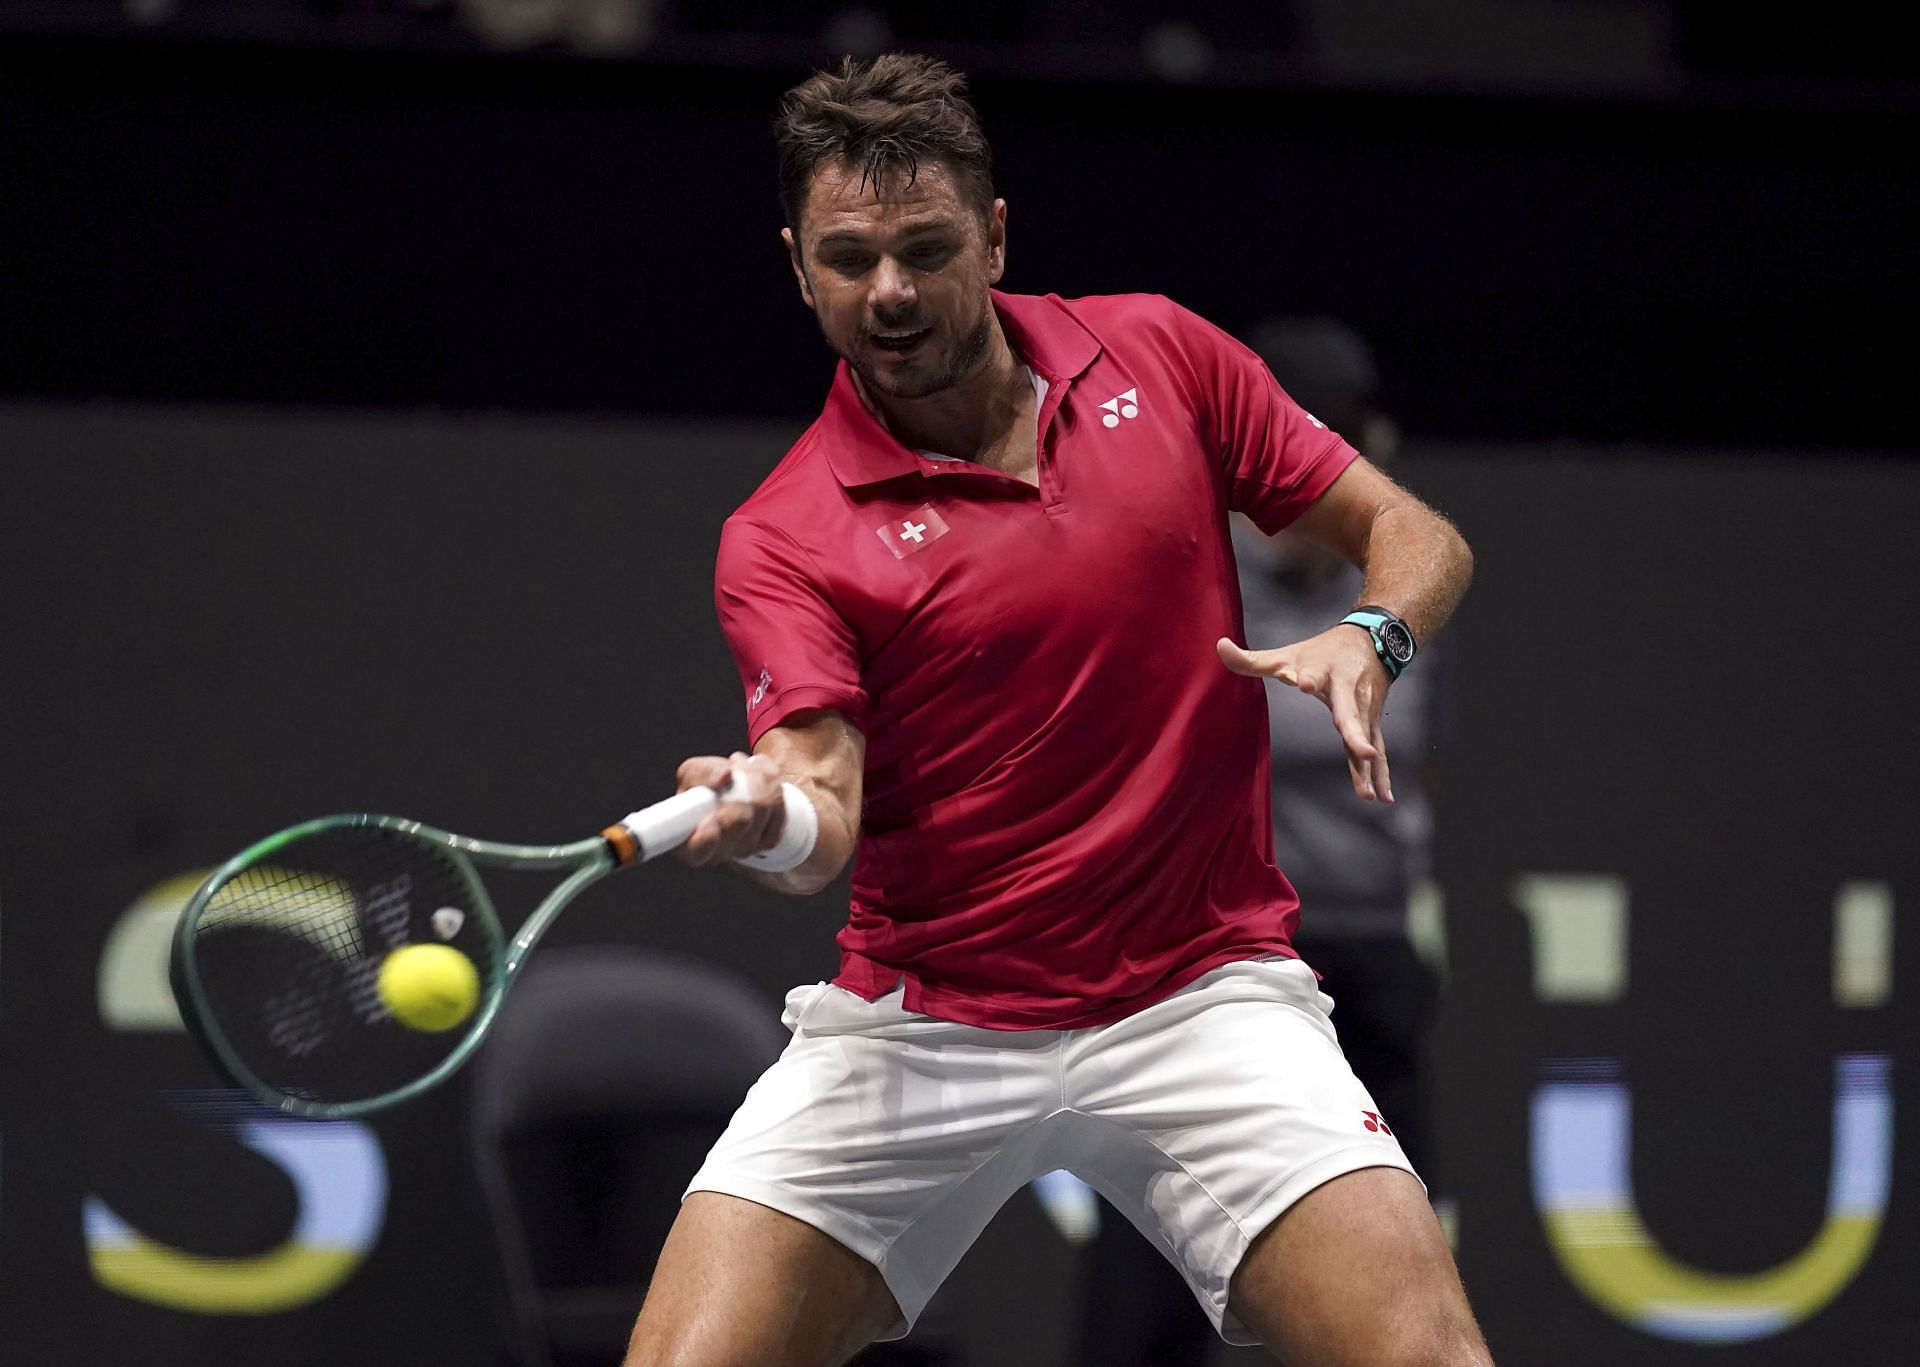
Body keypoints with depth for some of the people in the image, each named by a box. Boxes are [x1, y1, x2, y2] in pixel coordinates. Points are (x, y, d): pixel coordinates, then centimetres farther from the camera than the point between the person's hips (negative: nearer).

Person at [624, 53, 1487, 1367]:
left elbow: (1419, 538, 8)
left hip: (1202, 998, 0)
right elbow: (824, 804, -18)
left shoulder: (1160, 357, 3)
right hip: (917, 1028, 0)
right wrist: (766, 820, -42)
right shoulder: (783, 540, -4)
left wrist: (1371, 640, -14)